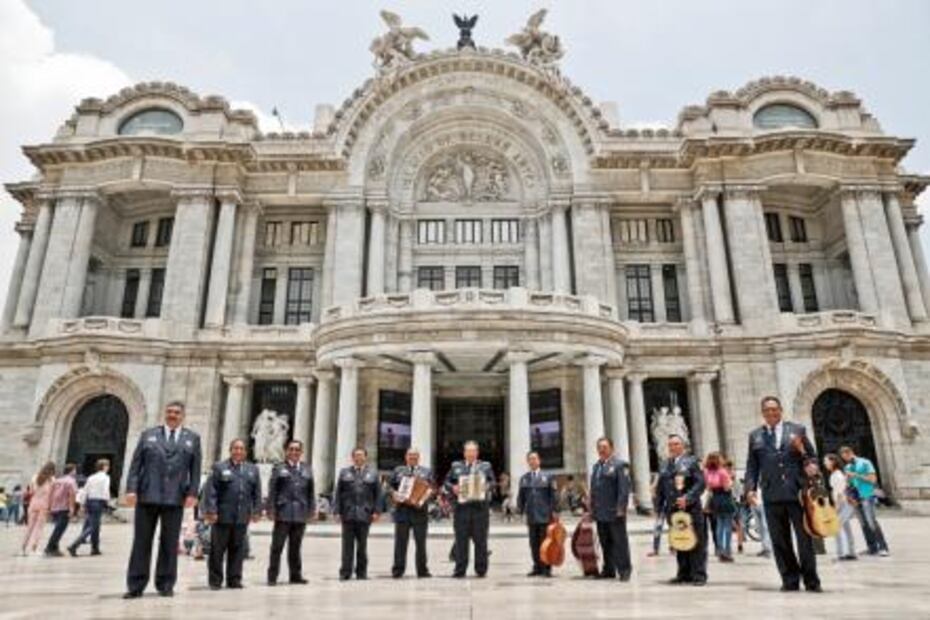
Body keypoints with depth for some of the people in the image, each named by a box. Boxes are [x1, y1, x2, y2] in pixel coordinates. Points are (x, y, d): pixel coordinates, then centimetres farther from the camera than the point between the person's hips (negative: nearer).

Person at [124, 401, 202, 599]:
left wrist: (192, 493, -5)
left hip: (175, 498, 0)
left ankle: (165, 584, 16)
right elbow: (136, 464, 5)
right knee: (141, 542, 4)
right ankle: (135, 585, 13)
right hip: (147, 495, 0)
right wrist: (131, 489, -6)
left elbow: (195, 469, 5)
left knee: (169, 543, 6)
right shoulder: (148, 434, 11)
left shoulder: (192, 438, 10)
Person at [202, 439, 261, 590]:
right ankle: (215, 580, 15)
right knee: (217, 549, 3)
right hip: (222, 516, -3)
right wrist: (210, 510, -12)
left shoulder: (252, 470, 13)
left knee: (237, 549, 7)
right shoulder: (219, 468, 2)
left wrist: (257, 511, 5)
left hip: (242, 518, 3)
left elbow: (257, 493, 13)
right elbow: (210, 491, -4)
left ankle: (234, 580, 16)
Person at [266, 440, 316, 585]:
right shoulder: (279, 468, 1)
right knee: (277, 546, 1)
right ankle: (272, 576, 9)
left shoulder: (307, 469, 11)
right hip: (283, 513, -3)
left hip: (300, 514, 3)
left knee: (295, 546, 12)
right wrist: (271, 510, -9)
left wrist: (312, 509, 6)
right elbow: (272, 491, -3)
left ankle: (295, 575, 21)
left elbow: (310, 491, 12)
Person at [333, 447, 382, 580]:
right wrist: (337, 511, -3)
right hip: (348, 513, 0)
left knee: (362, 544, 7)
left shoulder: (373, 473, 8)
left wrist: (376, 511, -3)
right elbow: (338, 493, 5)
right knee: (347, 544, 2)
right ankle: (345, 572, 8)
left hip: (364, 514, 0)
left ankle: (362, 572, 16)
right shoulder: (344, 472, 9)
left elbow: (378, 494, 5)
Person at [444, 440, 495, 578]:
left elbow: (492, 481, 7)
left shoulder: (486, 466, 14)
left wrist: (487, 486, -14)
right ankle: (460, 570, 7)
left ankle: (481, 569, 12)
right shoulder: (456, 466, 15)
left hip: (480, 506, 0)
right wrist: (452, 488, -8)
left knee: (480, 539, 2)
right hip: (462, 506, 0)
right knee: (461, 540, 1)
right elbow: (447, 482, 11)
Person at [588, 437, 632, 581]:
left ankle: (624, 570, 9)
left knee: (620, 541, 0)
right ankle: (609, 570, 20)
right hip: (600, 513, 6)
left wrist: (621, 508, -19)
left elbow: (624, 488, -12)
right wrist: (592, 508, 12)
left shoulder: (619, 465, -5)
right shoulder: (596, 466, 16)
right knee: (605, 543, 11)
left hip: (615, 513, -6)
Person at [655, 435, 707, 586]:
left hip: (690, 509, -5)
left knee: (697, 543, -1)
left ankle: (699, 575, 7)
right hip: (673, 510, 5)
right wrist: (660, 505, 6)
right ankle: (684, 574, 18)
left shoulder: (691, 462, -1)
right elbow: (660, 487, 16)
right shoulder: (665, 466, 14)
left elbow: (700, 483, -9)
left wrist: (687, 499, -19)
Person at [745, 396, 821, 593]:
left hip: (797, 492, -1)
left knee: (804, 538, 4)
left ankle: (811, 580, 16)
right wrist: (751, 487, -4)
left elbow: (812, 456, 10)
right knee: (780, 541, 5)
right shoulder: (755, 436, 11)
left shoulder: (797, 429, 8)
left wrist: (810, 465, -12)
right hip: (771, 495, 1)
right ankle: (790, 580, 15)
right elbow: (752, 466, 9)